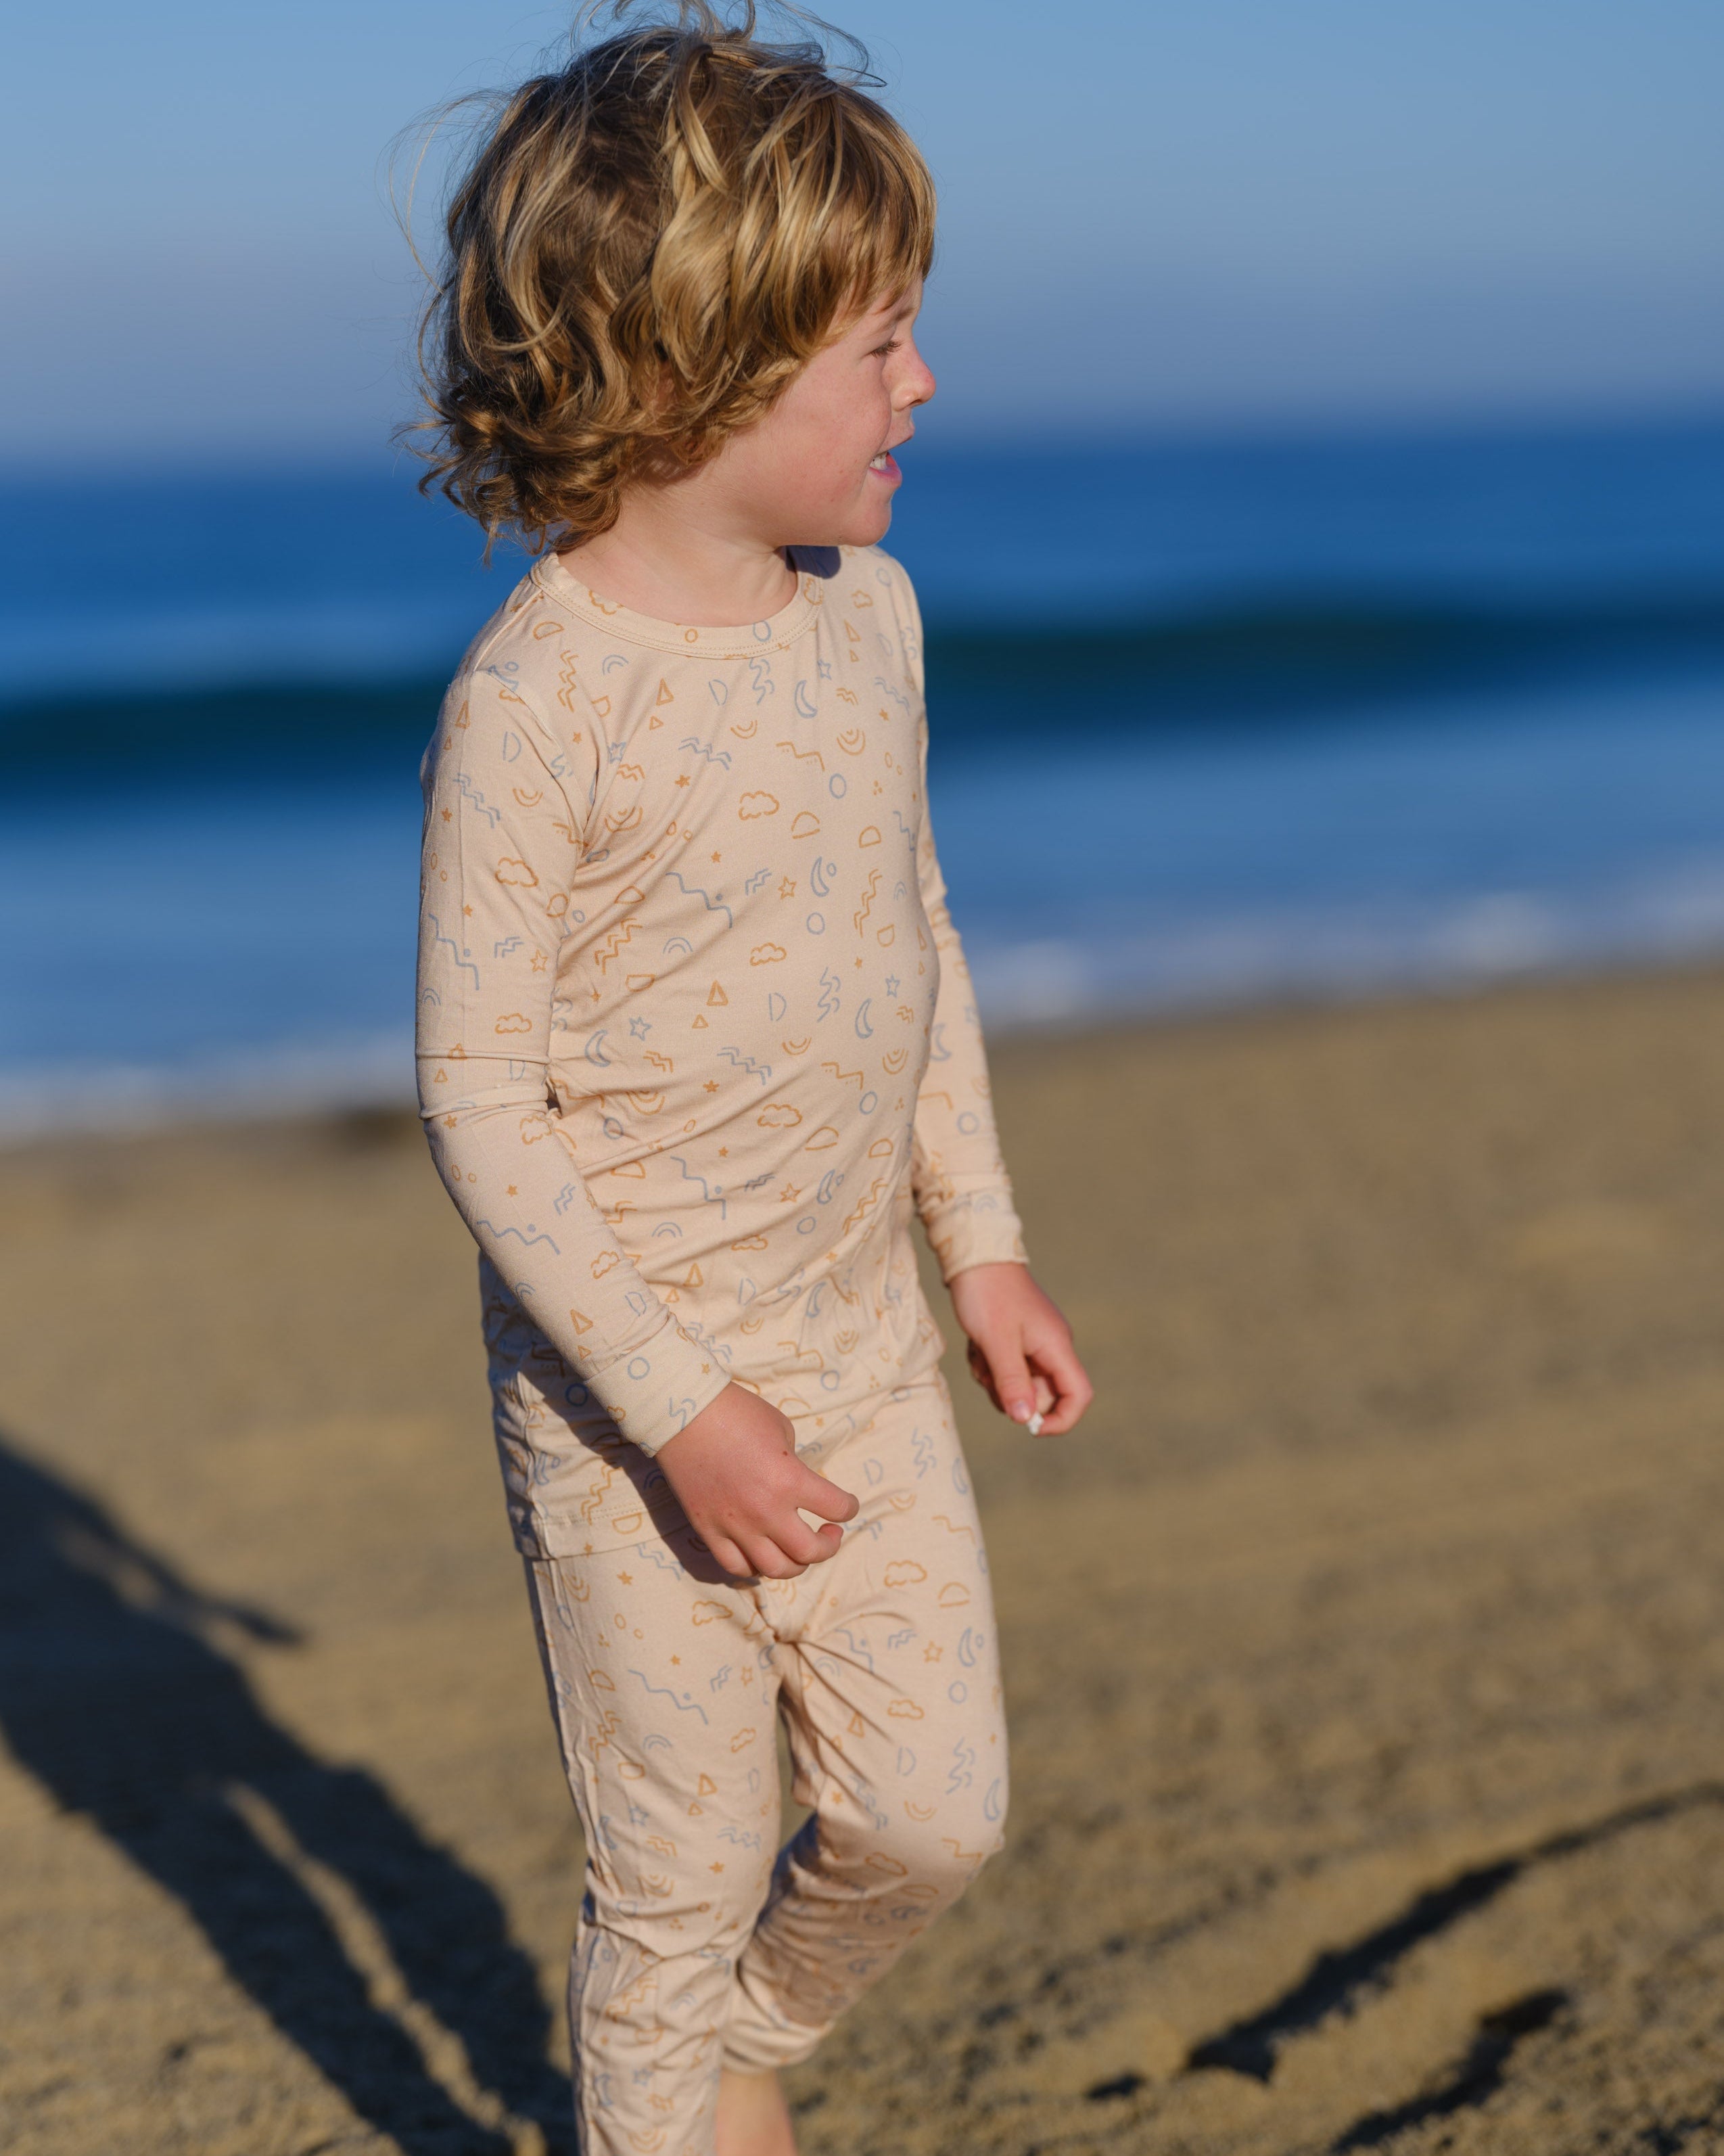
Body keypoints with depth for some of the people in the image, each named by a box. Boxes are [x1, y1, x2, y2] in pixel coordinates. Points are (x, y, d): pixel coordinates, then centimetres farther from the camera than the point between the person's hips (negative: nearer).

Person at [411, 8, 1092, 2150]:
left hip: (862, 1350, 6)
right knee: (679, 1877, 7)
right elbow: (477, 1093, -19)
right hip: (626, 1386, -6)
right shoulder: (538, 696, -22)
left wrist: (983, 1244, 15)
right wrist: (679, 1408, -21)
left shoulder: (867, 612, 0)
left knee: (929, 1811, 13)